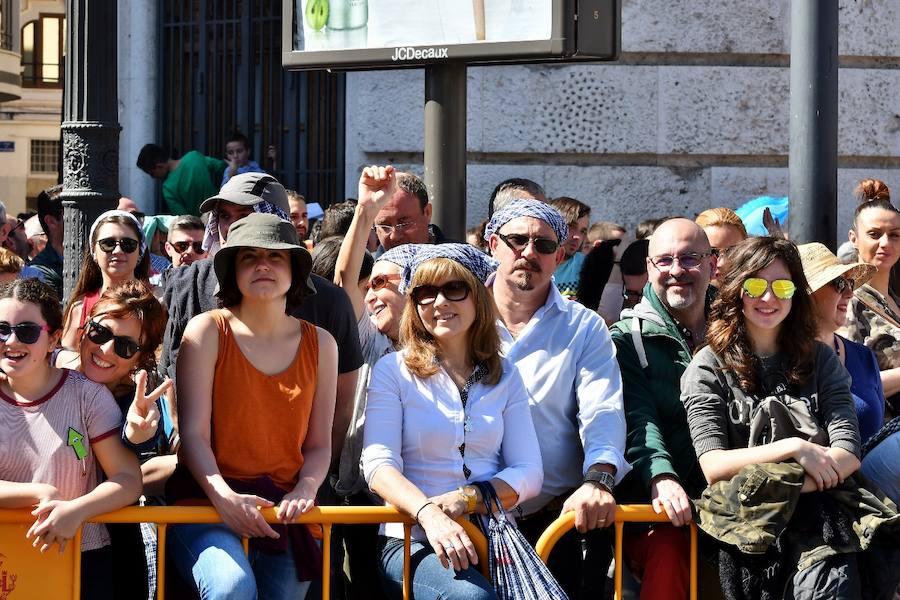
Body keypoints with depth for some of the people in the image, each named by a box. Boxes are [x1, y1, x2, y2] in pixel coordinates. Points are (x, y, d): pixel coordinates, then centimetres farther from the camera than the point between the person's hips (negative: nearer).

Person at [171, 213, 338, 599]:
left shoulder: (320, 344, 11)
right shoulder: (207, 330, 1)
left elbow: (319, 444, 11)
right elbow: (193, 433, -5)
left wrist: (305, 490, -10)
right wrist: (224, 496, -21)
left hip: (285, 513, 4)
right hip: (210, 501, -4)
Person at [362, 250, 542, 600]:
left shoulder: (504, 377, 15)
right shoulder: (393, 371, 6)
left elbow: (528, 473, 8)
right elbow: (379, 465, -7)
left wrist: (467, 498, -13)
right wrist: (429, 515, -27)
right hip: (412, 542, -2)